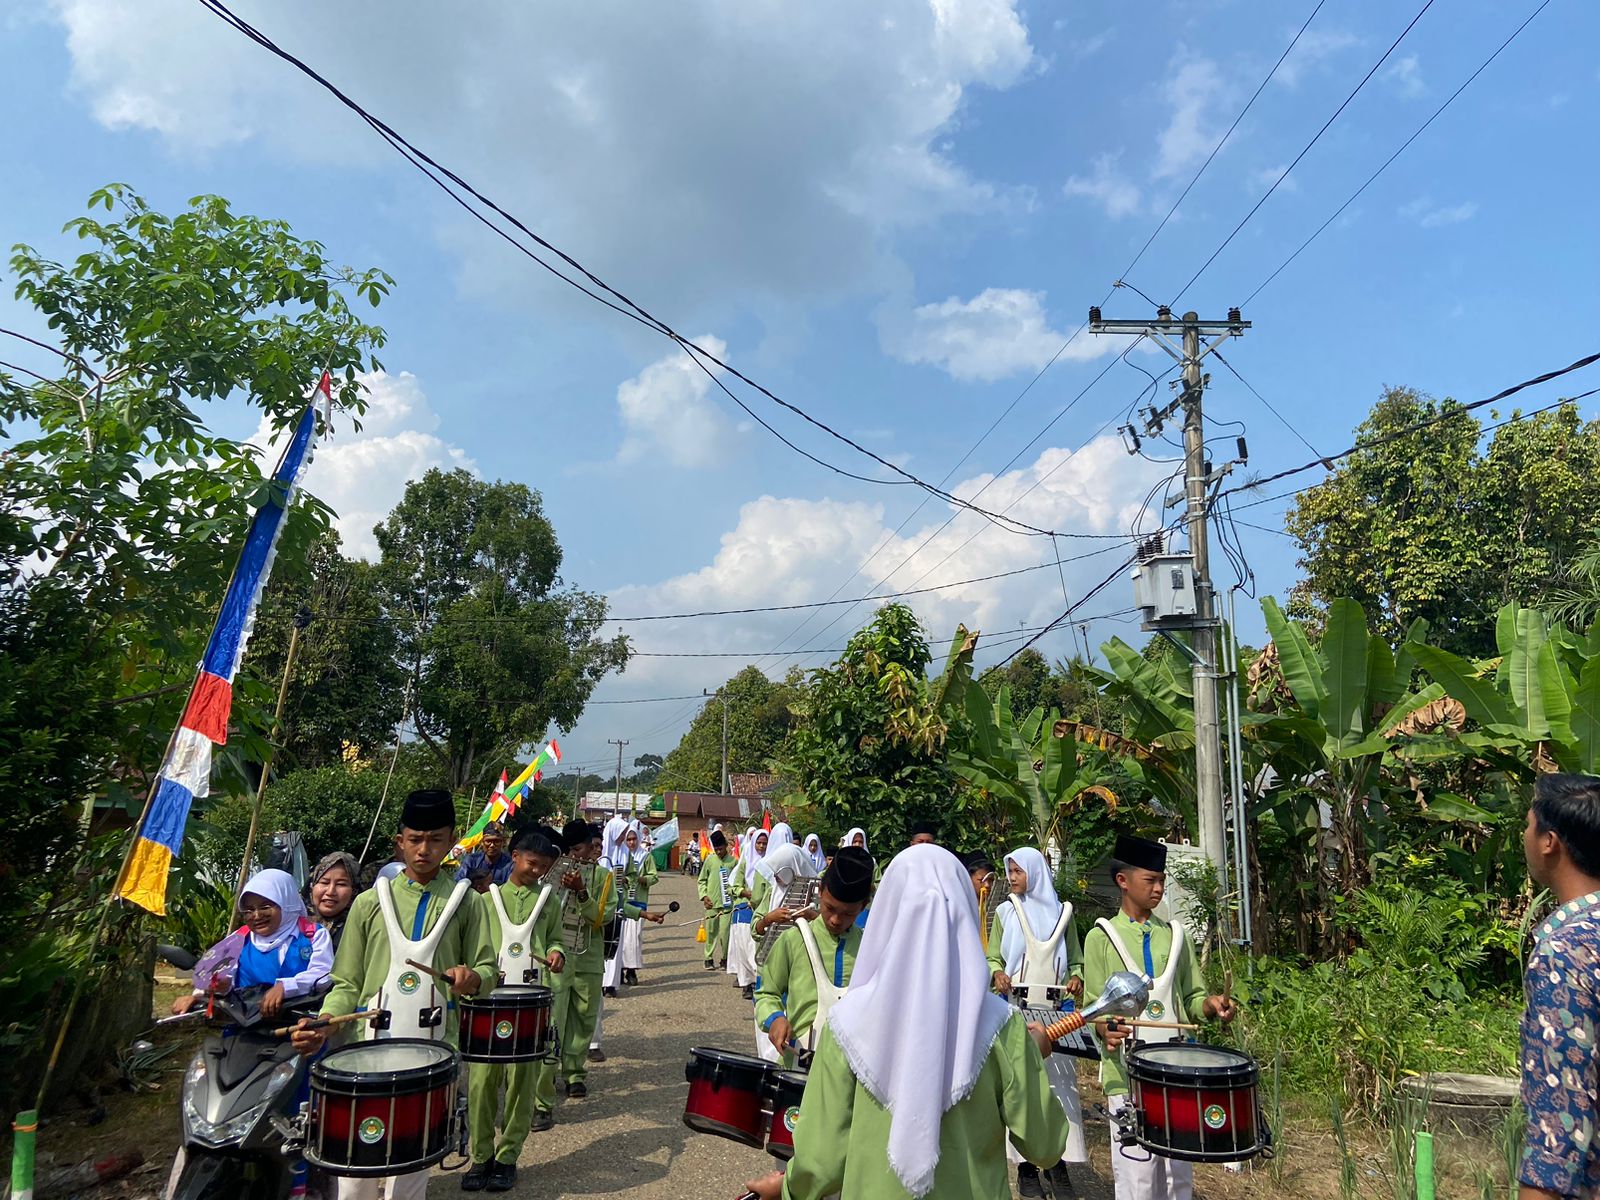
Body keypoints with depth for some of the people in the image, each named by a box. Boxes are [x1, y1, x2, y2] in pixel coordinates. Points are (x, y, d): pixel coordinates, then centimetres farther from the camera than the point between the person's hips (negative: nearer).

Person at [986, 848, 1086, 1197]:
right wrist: (997, 974, -13)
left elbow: (1076, 961, 14)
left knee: (1059, 1083, 1)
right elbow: (992, 958, 8)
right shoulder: (1006, 911, 6)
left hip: (1054, 1012, 1)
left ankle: (1057, 1160, 11)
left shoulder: (1062, 912, 9)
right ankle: (1025, 1164, 6)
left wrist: (1076, 978, -6)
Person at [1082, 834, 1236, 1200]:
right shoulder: (1101, 937, -2)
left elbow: (1191, 997, 14)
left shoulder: (1175, 934, 10)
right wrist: (1106, 1030, -23)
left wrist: (1211, 1004, -8)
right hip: (1128, 1075, -4)